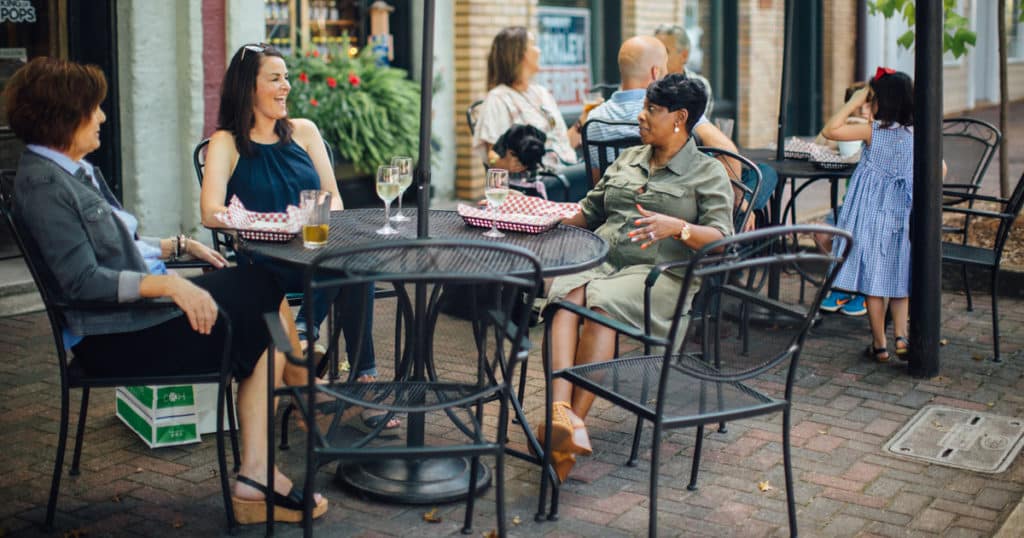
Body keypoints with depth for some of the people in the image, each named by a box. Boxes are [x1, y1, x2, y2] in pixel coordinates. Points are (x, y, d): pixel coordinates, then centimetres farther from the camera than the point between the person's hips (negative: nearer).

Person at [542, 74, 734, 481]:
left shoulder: (708, 173, 8)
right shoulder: (628, 160, 25)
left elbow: (720, 239, -4)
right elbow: (588, 212, 26)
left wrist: (677, 227, -22)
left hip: (659, 273, -4)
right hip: (601, 260, 5)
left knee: (602, 300, -37)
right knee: (567, 291, -32)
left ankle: (574, 417, -37)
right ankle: (561, 411, -47)